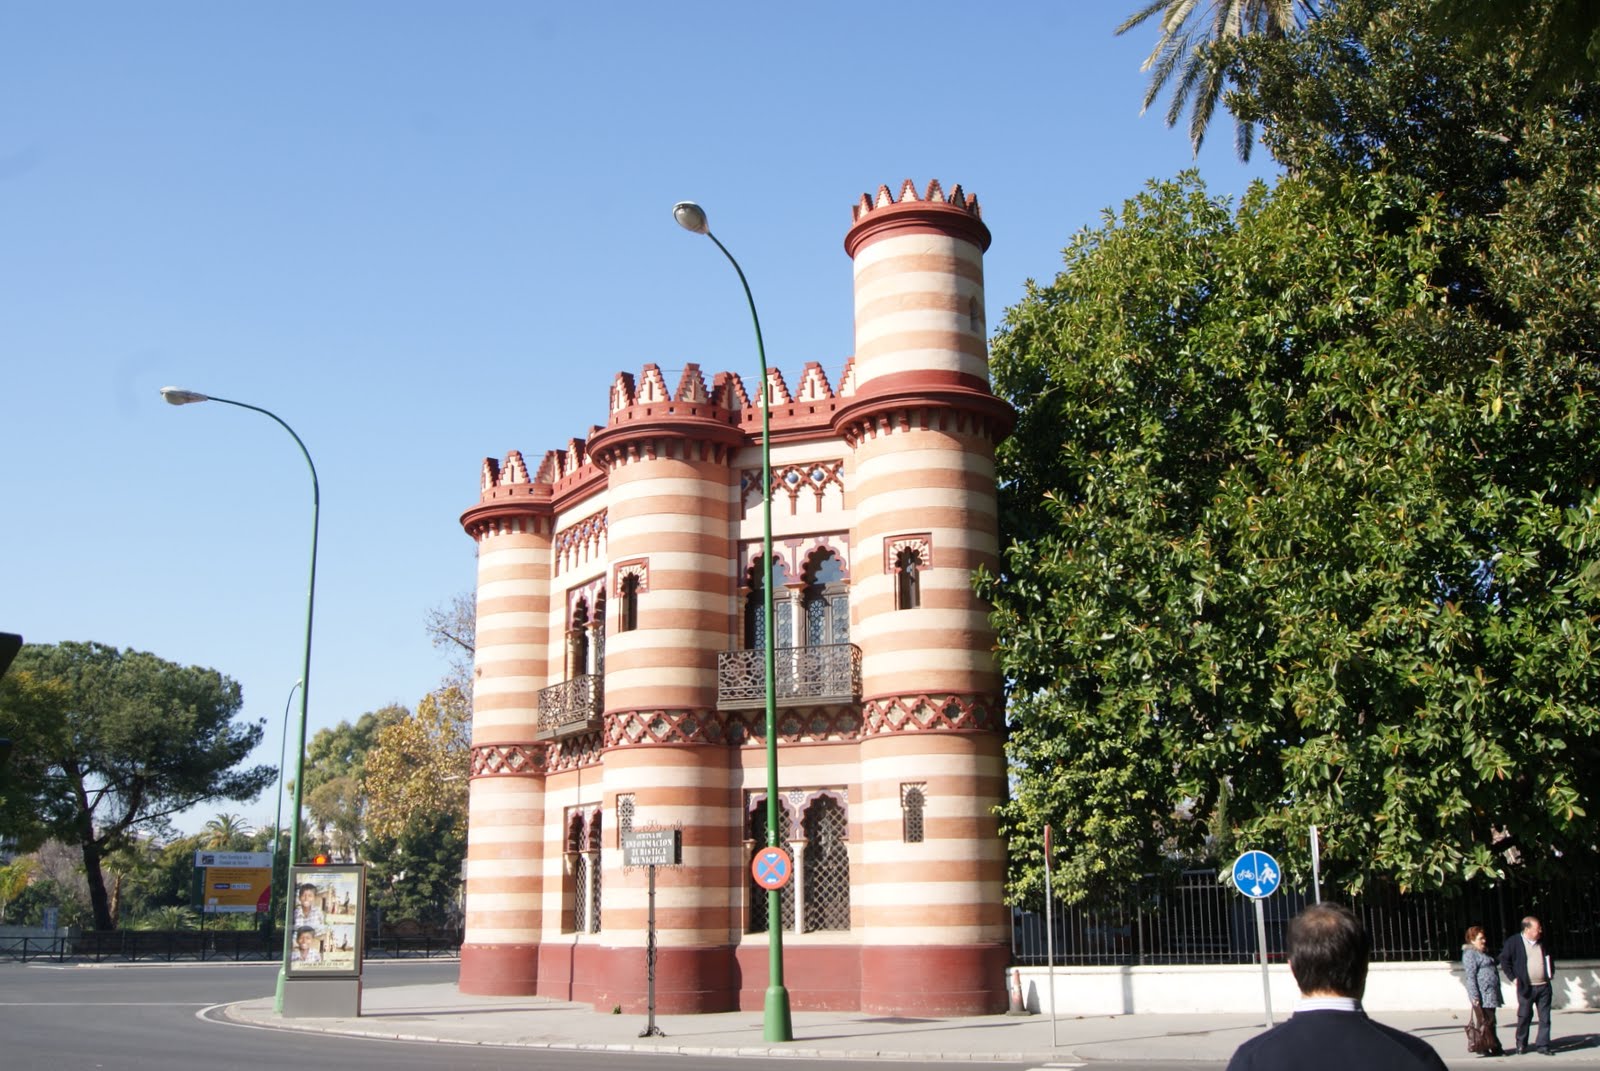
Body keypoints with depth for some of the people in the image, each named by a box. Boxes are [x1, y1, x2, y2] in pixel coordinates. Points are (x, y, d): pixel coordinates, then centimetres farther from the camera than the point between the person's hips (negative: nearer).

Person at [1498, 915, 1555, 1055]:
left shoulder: (1542, 942, 7)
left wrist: (1551, 973, 12)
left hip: (1544, 986, 4)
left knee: (1545, 1017, 4)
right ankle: (1521, 1044, 18)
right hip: (1526, 986, -4)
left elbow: (1549, 958, 23)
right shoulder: (1513, 941, -7)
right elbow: (1504, 959, -3)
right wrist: (1513, 977, -6)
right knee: (1524, 1017, 4)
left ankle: (1543, 1045, 12)